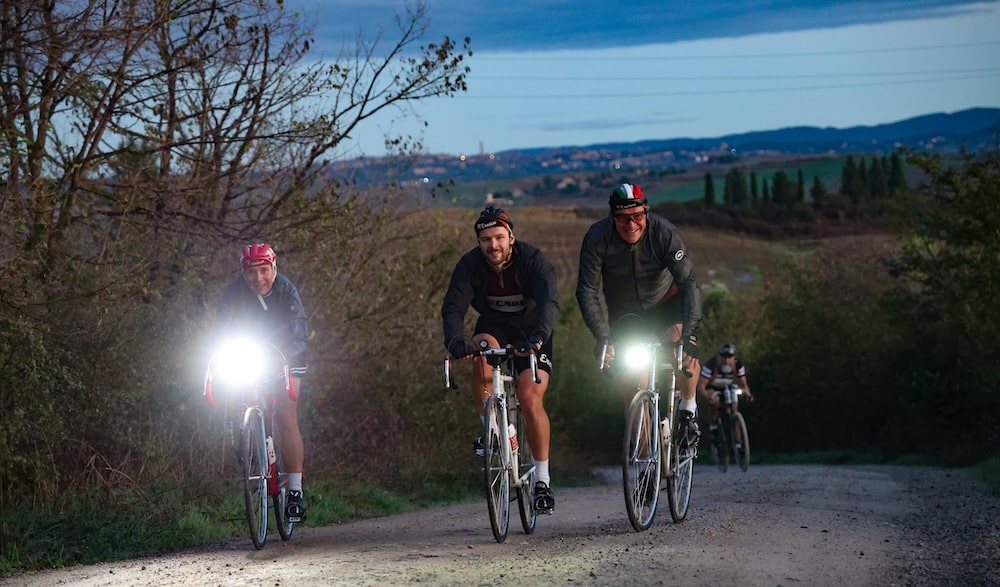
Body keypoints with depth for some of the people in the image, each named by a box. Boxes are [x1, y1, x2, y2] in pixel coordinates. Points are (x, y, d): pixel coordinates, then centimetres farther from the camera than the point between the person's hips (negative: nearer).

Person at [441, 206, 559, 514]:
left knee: (531, 397, -20)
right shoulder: (470, 265, -18)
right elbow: (453, 308, -26)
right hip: (493, 329, 2)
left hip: (531, 332, -2)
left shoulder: (533, 261, -24)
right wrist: (455, 341, -47)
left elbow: (549, 303, -38)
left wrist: (536, 338, -56)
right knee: (482, 352, -34)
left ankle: (543, 480, -8)